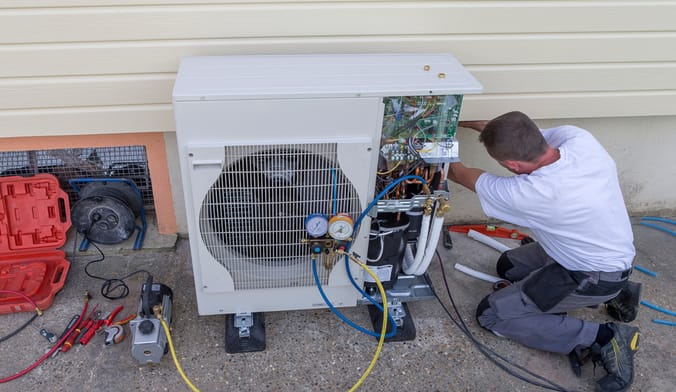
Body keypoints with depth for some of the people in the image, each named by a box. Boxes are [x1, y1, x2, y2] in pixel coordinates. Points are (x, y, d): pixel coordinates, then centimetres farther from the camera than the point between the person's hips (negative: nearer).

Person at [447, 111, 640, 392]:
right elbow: (526, 136, 3)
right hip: (615, 251, 8)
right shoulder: (578, 137, -20)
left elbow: (462, 175, -15)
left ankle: (602, 339, -6)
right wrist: (465, 122, 6)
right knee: (508, 266, 22)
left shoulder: (530, 193, -35)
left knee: (491, 315, -2)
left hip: (594, 279, -8)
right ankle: (613, 293, 16)